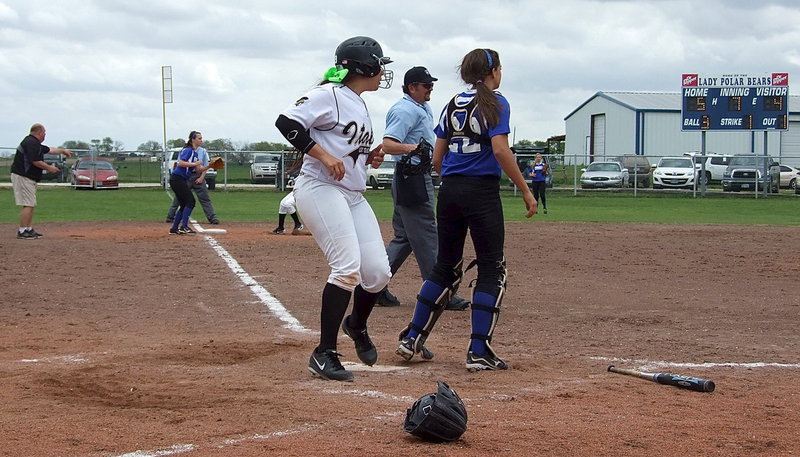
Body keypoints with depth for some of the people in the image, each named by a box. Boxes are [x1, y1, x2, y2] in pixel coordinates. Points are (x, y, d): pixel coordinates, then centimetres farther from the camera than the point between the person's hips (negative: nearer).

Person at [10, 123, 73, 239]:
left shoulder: (34, 143, 18)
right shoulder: (32, 143, -15)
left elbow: (48, 150, 33)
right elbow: (35, 161, -21)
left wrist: (63, 150, 44)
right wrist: (49, 168, -7)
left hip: (29, 178, 11)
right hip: (23, 177, -11)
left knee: (31, 204, 13)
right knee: (28, 205, -11)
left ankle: (29, 230, 17)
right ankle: (22, 231, -11)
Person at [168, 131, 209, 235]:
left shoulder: (195, 153, 18)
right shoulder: (188, 150, -11)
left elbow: (198, 170, 16)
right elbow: (180, 163, -25)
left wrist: (209, 166, 2)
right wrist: (195, 163, -21)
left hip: (182, 181, 10)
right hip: (177, 179, -10)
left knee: (184, 205, 11)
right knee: (190, 201, -12)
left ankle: (174, 229, 13)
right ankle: (183, 227, -15)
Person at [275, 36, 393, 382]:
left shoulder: (360, 106, 20)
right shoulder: (330, 95, -9)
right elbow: (287, 122, -18)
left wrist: (369, 158, 10)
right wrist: (324, 156, -22)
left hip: (354, 197, 9)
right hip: (321, 189, -9)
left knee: (378, 272, 1)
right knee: (348, 266, -20)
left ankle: (357, 325, 32)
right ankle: (324, 354, -12)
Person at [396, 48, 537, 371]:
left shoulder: (452, 106, 13)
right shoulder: (495, 103, -5)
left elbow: (437, 158, 12)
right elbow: (500, 150, -17)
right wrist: (526, 190, -12)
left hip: (449, 191, 6)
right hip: (482, 192, -6)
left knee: (446, 266, 17)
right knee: (491, 269, 1)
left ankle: (411, 339, 17)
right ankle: (478, 352, -4)